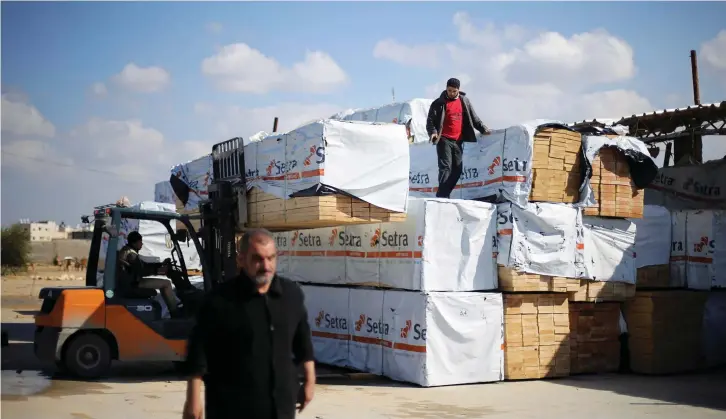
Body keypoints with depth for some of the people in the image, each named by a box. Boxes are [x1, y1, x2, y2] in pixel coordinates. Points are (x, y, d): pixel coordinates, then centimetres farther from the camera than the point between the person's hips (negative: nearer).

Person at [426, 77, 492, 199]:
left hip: (458, 140, 5)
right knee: (445, 167, -12)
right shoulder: (439, 103, 0)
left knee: (457, 169, 5)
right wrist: (433, 132, -21)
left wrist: (483, 129, 6)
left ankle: (445, 194, 12)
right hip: (444, 140, -5)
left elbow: (473, 117, 16)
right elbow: (430, 120, -3)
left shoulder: (464, 101, 11)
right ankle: (442, 196, -15)